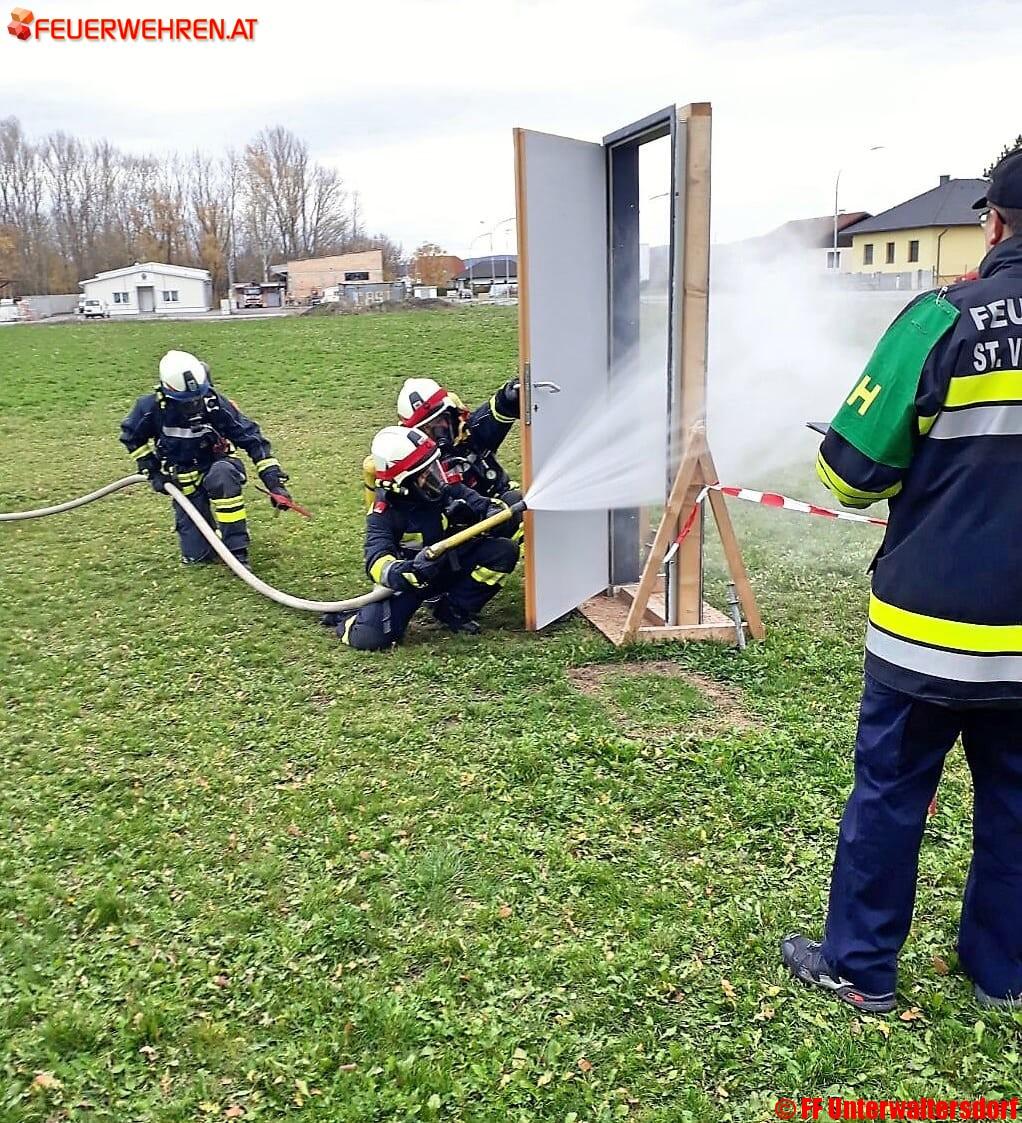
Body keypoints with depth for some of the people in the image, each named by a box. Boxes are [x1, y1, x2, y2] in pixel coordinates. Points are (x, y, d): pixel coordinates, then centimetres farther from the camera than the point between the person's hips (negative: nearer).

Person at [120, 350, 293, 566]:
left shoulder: (214, 403, -22)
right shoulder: (152, 407, -19)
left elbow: (252, 438, -20)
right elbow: (131, 436, 3)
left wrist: (275, 482, -27)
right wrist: (152, 471, -3)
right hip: (185, 485, 2)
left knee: (222, 476, -41)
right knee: (195, 556, -4)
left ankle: (237, 551, -30)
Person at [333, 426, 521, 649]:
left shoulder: (445, 487, -11)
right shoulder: (384, 513, -20)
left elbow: (485, 506, -5)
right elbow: (378, 561, -31)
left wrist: (499, 512, -30)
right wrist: (409, 571, -52)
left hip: (451, 565, 5)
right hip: (409, 577, -4)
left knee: (504, 551, -18)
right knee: (369, 637, -27)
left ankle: (454, 609, -3)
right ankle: (346, 616, 12)